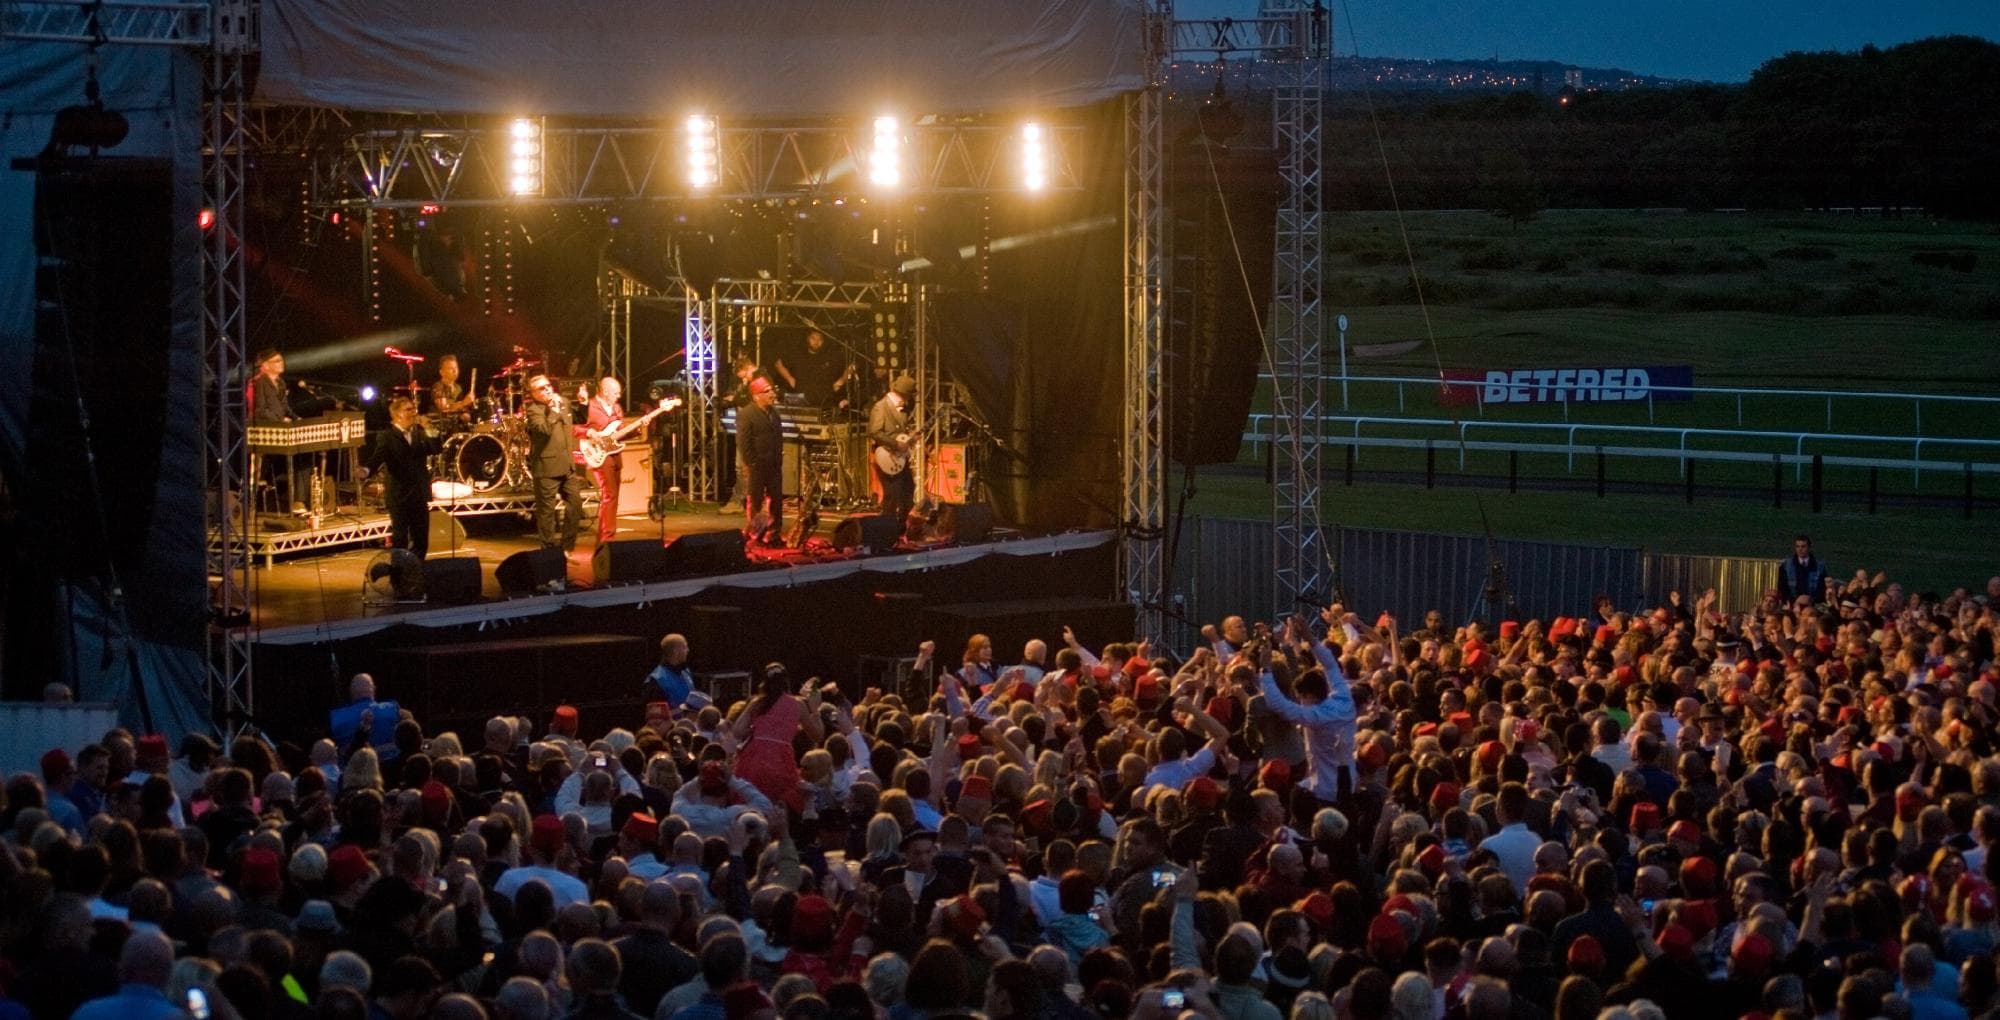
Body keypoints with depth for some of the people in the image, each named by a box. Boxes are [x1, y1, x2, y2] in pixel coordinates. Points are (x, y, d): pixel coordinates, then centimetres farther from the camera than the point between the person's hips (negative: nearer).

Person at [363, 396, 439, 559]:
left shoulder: (420, 432, 10)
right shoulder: (386, 437, -5)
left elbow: (435, 448, 2)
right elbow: (378, 457, -17)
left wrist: (431, 433, -15)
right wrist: (366, 469, -37)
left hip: (419, 495, 5)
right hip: (398, 496, -5)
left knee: (421, 542, 9)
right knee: (399, 540, -2)